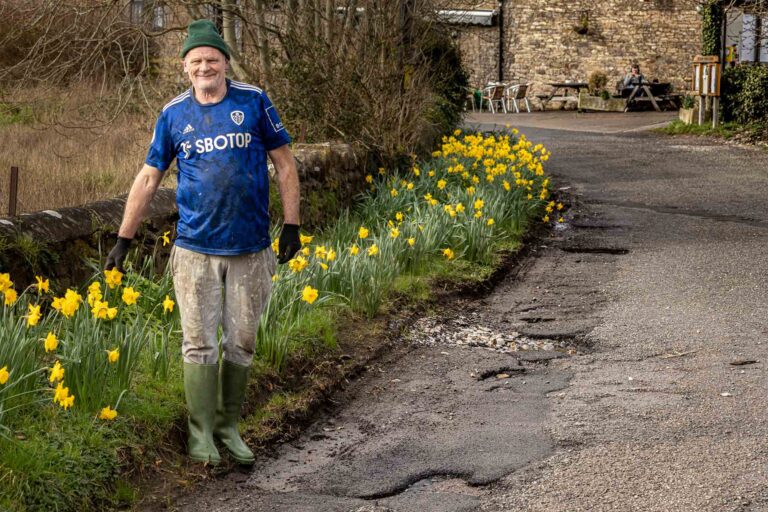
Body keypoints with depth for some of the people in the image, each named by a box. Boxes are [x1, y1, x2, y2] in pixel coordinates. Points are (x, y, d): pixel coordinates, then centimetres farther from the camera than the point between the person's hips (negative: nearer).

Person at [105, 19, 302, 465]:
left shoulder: (253, 101, -1)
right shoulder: (174, 114, 3)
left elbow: (284, 164, 5)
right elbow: (148, 179, 9)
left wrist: (292, 225, -1)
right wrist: (124, 240, 9)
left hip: (251, 250, 0)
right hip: (196, 250, 0)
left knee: (241, 344, 7)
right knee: (200, 344, 0)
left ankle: (228, 426, 21)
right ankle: (201, 432, 9)